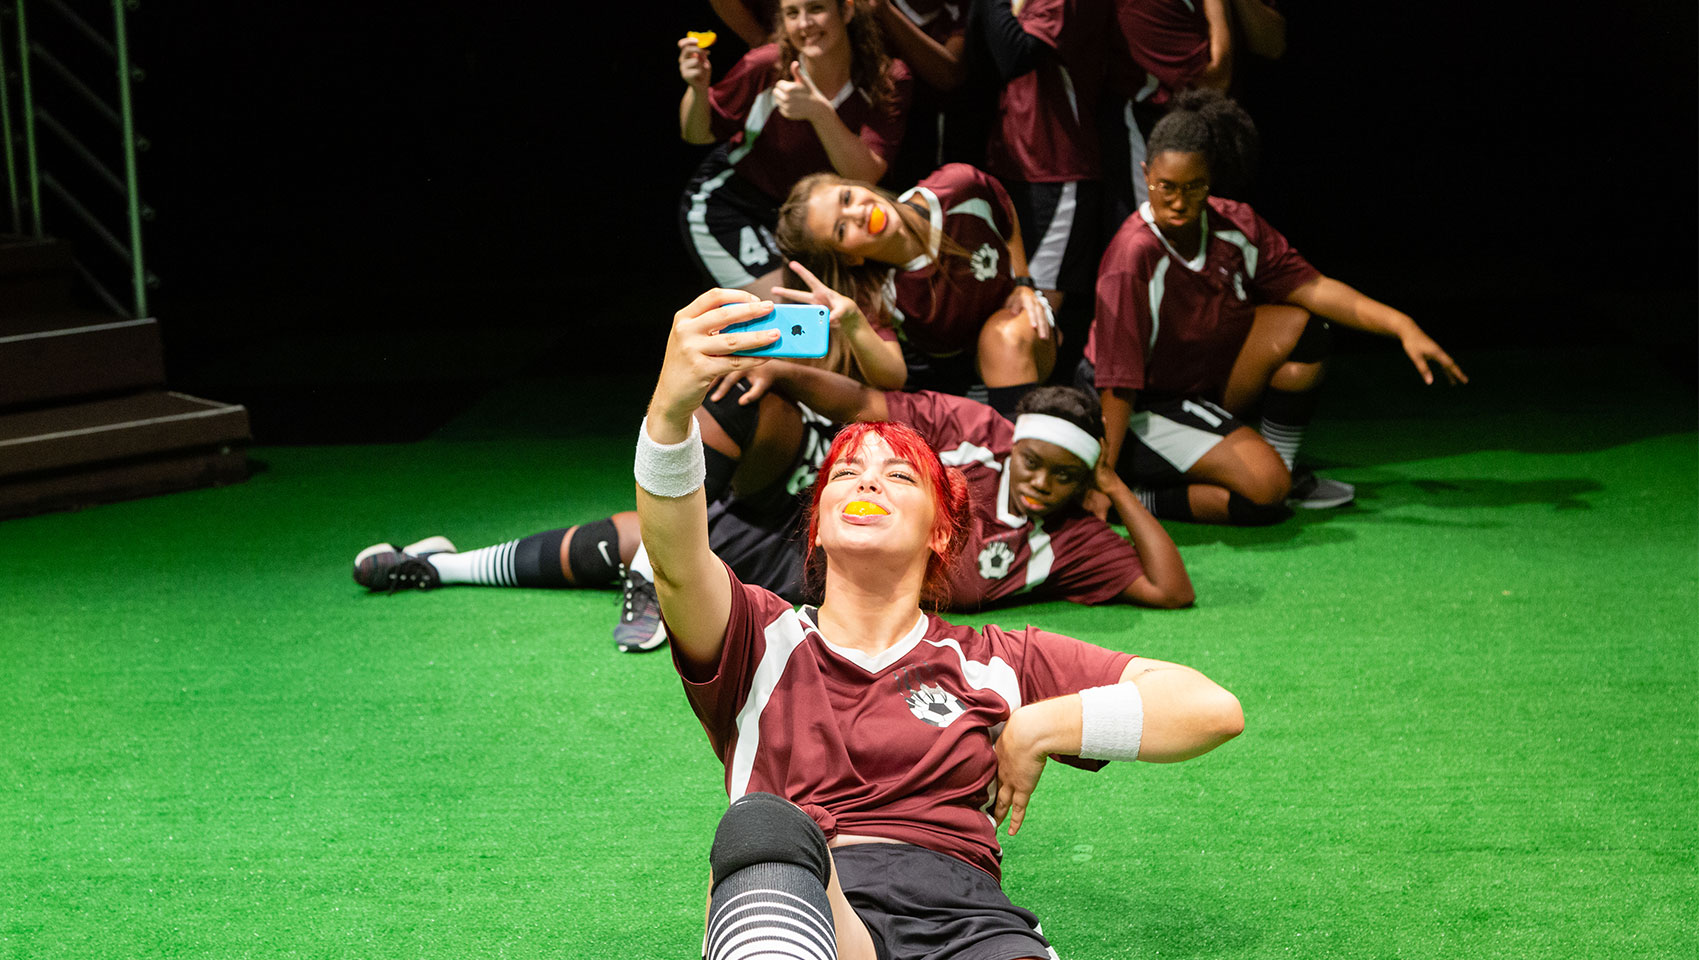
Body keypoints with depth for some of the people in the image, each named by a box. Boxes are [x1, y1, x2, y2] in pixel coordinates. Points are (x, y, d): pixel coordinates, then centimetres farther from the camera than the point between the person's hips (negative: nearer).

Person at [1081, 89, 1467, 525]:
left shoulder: (1235, 226, -8)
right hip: (1143, 409, -8)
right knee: (1262, 490, -24)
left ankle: (1286, 475, 4)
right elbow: (1117, 379, -28)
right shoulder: (1133, 258, -29)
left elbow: (1308, 286, -5)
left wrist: (1402, 325, -15)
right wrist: (1103, 476, -29)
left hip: (1205, 382, 8)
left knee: (1300, 325, -9)